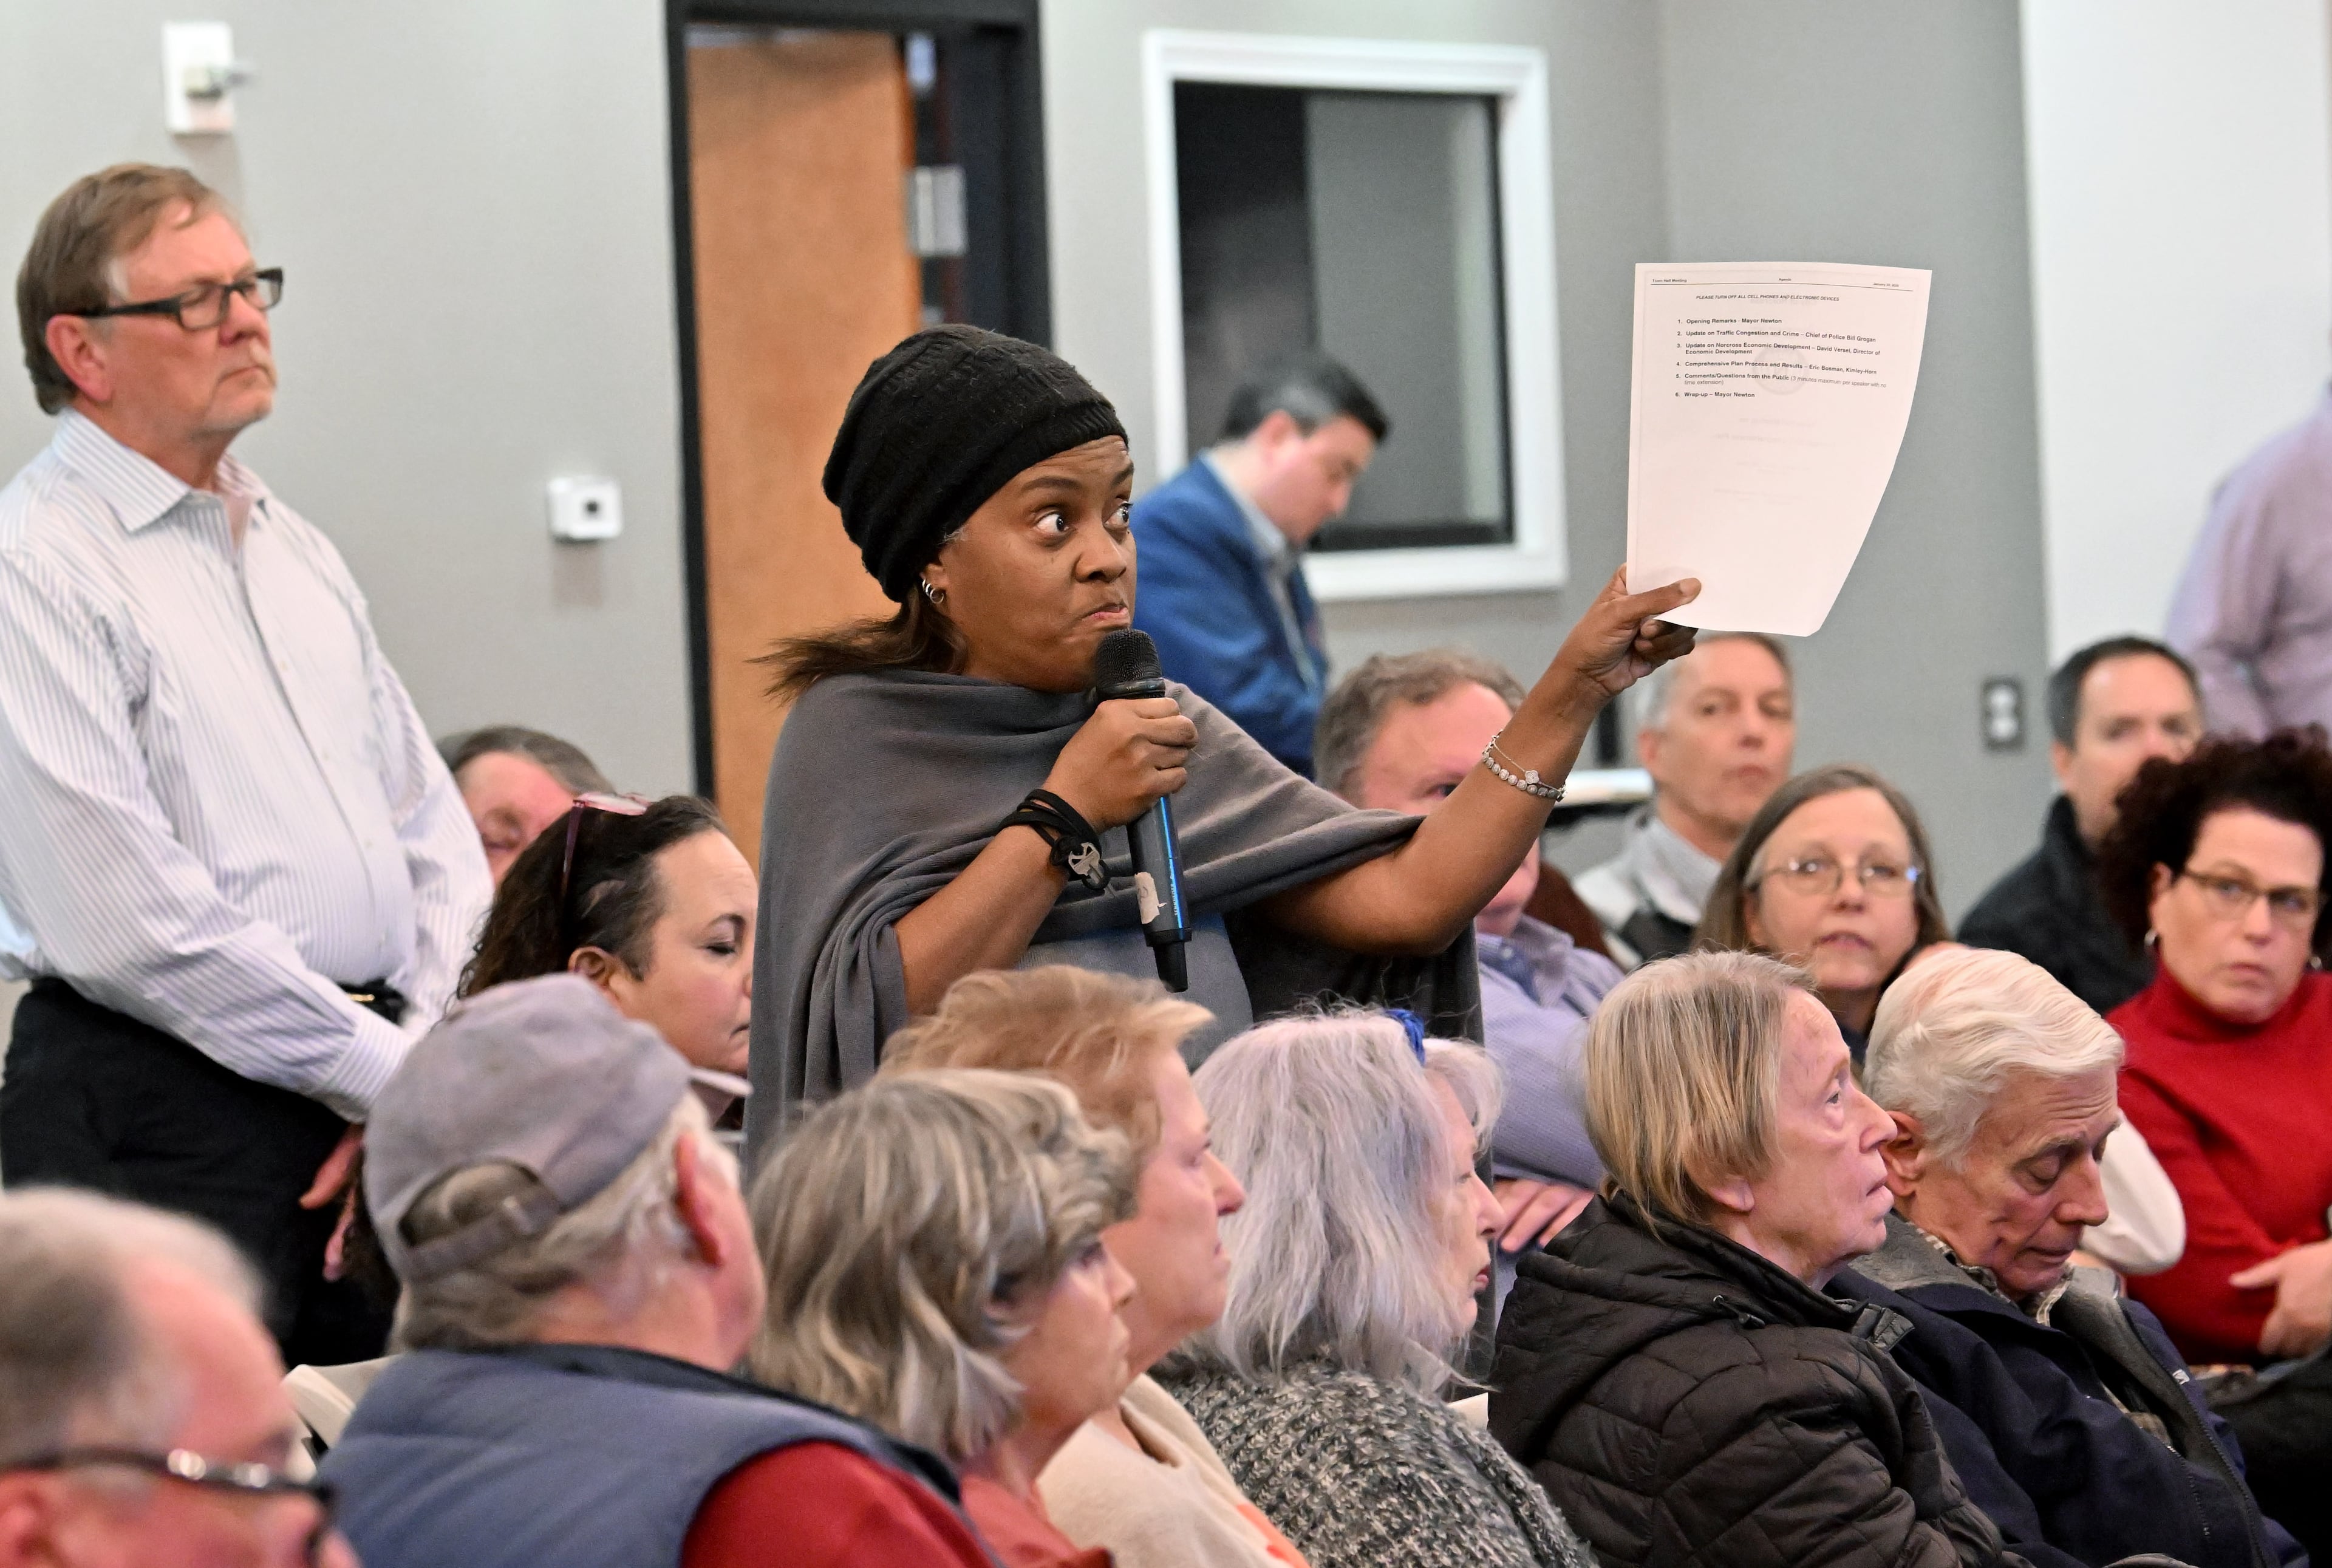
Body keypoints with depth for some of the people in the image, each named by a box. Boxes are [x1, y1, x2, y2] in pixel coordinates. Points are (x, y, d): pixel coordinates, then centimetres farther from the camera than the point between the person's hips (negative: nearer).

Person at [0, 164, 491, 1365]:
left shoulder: (292, 546, 18)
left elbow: (434, 827, 18)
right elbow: (127, 924, -17)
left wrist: (419, 1049, 1)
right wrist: (387, 1072, -12)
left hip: (367, 1097, 7)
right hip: (160, 1117, -7)